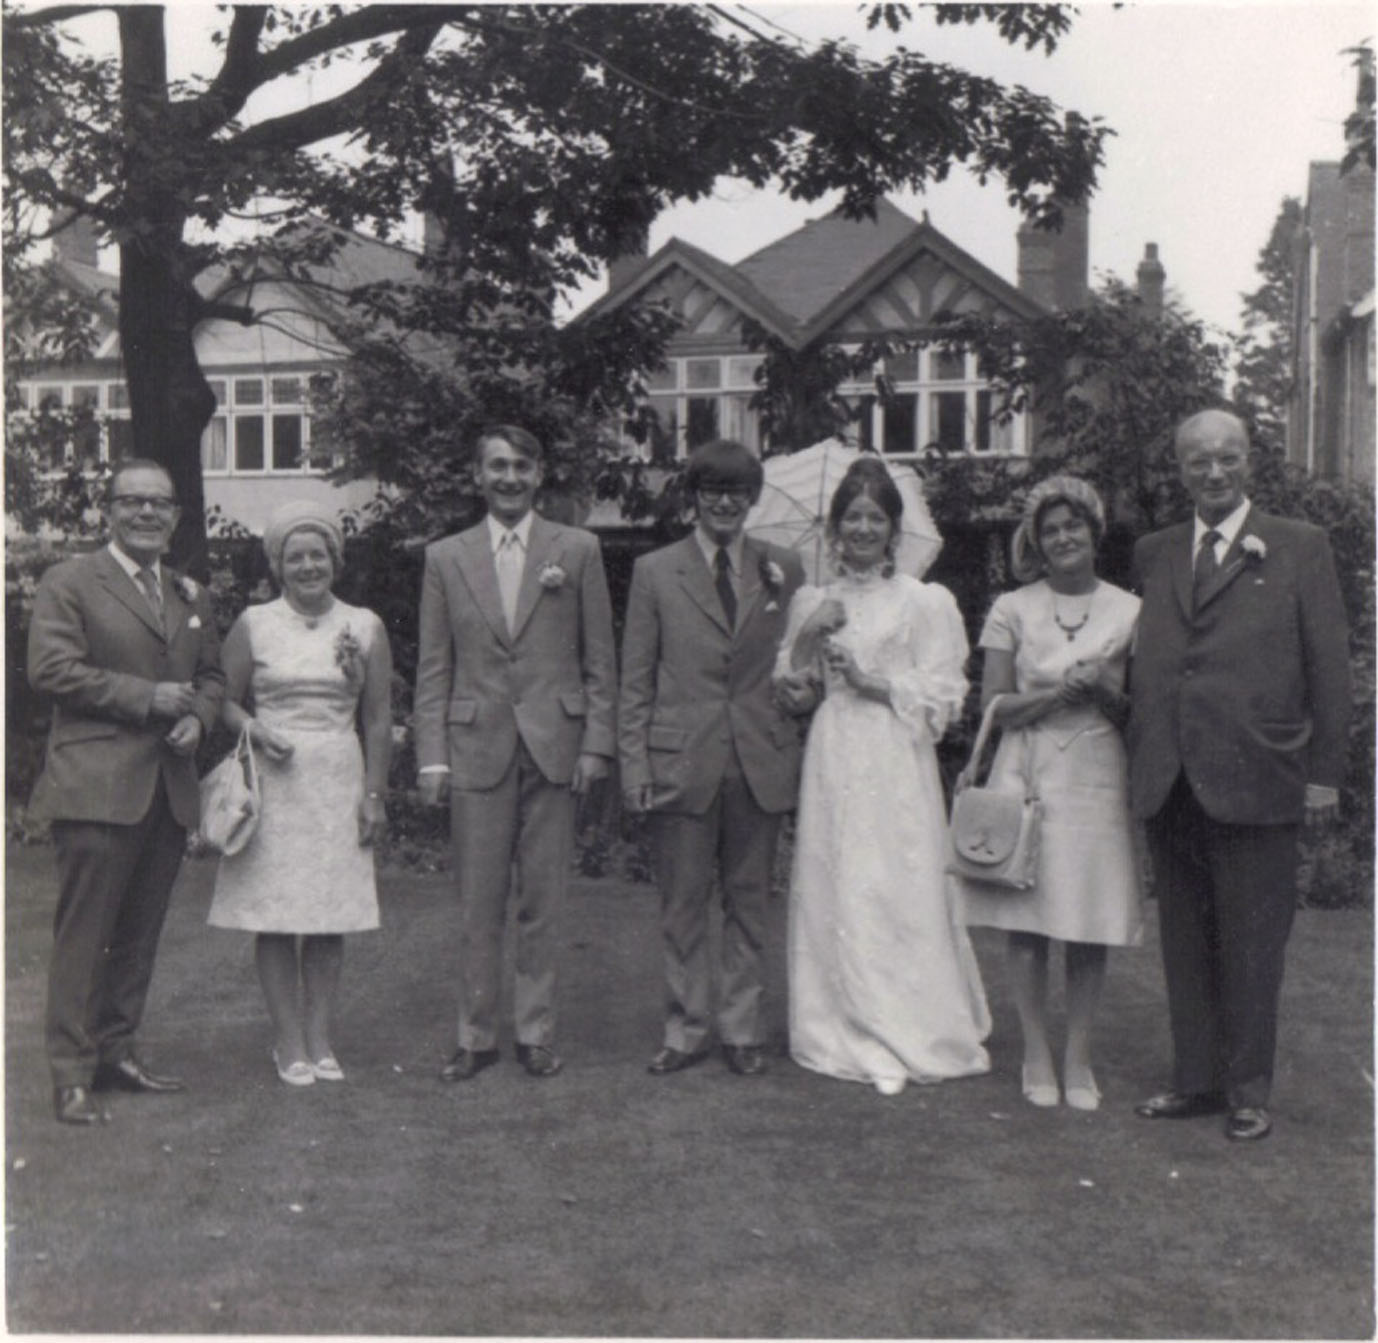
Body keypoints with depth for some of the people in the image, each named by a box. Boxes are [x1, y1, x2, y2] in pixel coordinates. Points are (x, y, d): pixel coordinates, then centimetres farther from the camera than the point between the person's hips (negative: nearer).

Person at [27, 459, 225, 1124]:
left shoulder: (192, 595, 18)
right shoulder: (69, 582, -1)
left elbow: (212, 674, 24)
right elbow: (51, 667, -11)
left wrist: (197, 716, 1)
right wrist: (146, 698, -14)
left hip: (170, 788, 6)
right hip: (97, 786, -6)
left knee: (141, 933, 11)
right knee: (83, 934, -4)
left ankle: (116, 1050, 22)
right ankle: (72, 1074, 2)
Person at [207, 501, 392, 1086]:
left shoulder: (365, 628, 7)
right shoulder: (253, 626, 4)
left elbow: (378, 719, 7)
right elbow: (225, 701, 8)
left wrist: (374, 793, 3)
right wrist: (255, 731, -13)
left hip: (338, 784, 1)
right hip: (272, 784, -1)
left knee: (330, 917, 3)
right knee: (274, 916, -1)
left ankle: (319, 1039, 12)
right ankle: (288, 1042, 8)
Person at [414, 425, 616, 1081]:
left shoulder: (578, 550, 6)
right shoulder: (445, 558, 8)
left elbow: (600, 659, 5)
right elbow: (433, 669, 7)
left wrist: (596, 744, -2)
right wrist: (432, 756, 0)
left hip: (554, 747, 0)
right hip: (477, 749, 1)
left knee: (541, 903, 6)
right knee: (478, 905, 5)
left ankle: (535, 1032, 18)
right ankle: (475, 1035, 17)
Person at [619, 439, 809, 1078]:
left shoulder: (784, 568, 8)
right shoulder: (655, 571, 4)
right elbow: (635, 681, 3)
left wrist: (804, 681, -4)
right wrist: (635, 767, -2)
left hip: (760, 762, 1)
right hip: (682, 761, -1)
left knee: (748, 902, 9)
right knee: (682, 905, 5)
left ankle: (743, 1030, 22)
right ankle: (687, 1028, 20)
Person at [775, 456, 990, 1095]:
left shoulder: (925, 602, 1)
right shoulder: (812, 600, 13)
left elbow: (943, 694, -2)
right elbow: (785, 686, 12)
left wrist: (873, 683, -11)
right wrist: (808, 635, -3)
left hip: (895, 762, -3)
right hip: (832, 759, 4)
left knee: (899, 893, -4)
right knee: (831, 892, 4)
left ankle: (903, 1041, 6)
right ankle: (843, 1034, 15)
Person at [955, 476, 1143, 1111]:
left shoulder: (1129, 610, 7)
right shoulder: (1012, 610, 4)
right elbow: (993, 706, 2)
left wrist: (1106, 694, -11)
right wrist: (1062, 692, -11)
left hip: (1098, 777, 1)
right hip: (1027, 775, -1)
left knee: (1091, 920, 2)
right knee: (1027, 920, 0)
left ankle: (1078, 1057, 15)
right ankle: (1036, 1054, 13)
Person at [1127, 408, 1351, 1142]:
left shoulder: (1300, 547, 2)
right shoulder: (1152, 554, 13)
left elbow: (1329, 666, -1)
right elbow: (1139, 663, 11)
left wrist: (1324, 772, -5)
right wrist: (1139, 755, 3)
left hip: (1254, 779, -4)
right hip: (1167, 780, 4)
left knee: (1251, 943, 5)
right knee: (1184, 939, 13)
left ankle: (1248, 1089, 19)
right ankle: (1195, 1076, 26)